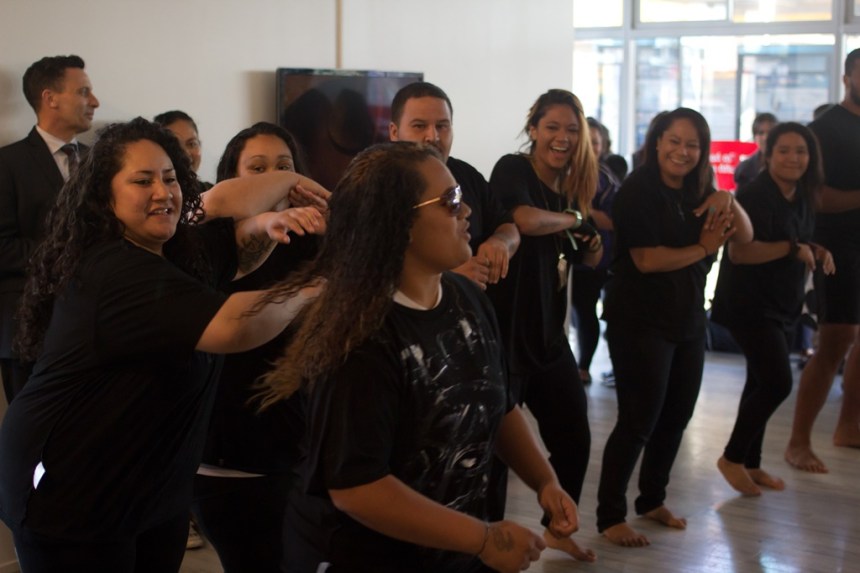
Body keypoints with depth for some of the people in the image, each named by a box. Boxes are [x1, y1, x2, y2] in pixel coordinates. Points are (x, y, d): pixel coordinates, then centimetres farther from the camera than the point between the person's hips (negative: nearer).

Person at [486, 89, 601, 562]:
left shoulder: (571, 186, 10)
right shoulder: (513, 170, -11)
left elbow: (586, 258, 23)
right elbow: (526, 220, -33)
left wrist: (593, 245, 1)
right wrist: (575, 216, -15)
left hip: (547, 333, 8)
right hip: (504, 331, -8)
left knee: (574, 438, 15)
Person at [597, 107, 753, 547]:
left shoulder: (697, 192, 9)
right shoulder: (638, 190, -12)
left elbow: (745, 238, 6)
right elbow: (646, 259, -21)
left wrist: (727, 202, -12)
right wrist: (702, 249, -11)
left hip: (688, 321, 8)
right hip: (640, 322, -7)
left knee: (676, 416, 13)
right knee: (639, 420, -6)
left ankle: (653, 500, 30)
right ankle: (609, 517, 5)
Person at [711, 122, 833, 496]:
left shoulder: (802, 198, 9)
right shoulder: (754, 195, -17)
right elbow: (739, 252, -26)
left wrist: (816, 252, 2)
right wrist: (793, 248, -26)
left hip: (784, 306, 9)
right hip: (750, 305, -9)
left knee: (762, 383, 14)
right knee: (778, 382, -14)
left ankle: (751, 464, 24)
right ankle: (733, 458, 2)